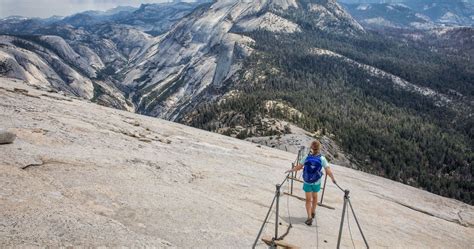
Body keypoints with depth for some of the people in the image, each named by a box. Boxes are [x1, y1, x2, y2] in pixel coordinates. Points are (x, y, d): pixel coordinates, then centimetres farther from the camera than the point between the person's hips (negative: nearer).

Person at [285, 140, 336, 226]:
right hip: (317, 182, 1)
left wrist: (290, 170, 5)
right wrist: (333, 179, -6)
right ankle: (313, 212, 44)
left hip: (307, 182, 0)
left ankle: (309, 217, 1)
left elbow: (298, 167, -10)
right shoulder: (322, 159, -17)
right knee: (315, 196, 25)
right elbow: (328, 171, -19)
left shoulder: (306, 158, -15)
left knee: (308, 200, 10)